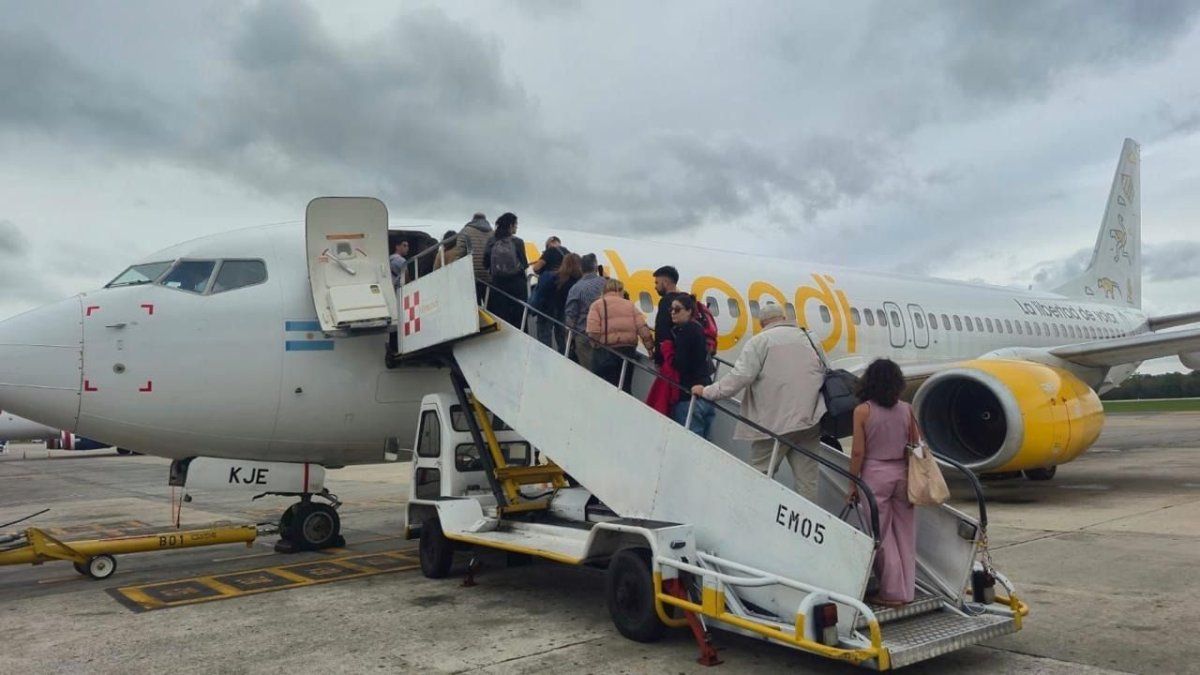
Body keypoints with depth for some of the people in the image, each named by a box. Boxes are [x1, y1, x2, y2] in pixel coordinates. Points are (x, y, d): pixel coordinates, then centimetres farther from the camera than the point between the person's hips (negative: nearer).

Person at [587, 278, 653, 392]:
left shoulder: (597, 305, -1)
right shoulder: (630, 305, 9)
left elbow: (593, 333, -13)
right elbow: (643, 329, -1)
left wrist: (596, 346, 2)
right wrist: (650, 347, 3)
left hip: (605, 352, -3)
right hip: (628, 351, 4)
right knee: (624, 388, 14)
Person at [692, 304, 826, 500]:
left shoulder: (760, 341, -3)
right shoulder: (808, 337, 14)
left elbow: (740, 376, -12)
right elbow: (825, 373, 19)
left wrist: (708, 392, -4)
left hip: (775, 421, -5)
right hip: (810, 418, 5)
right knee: (806, 478, 6)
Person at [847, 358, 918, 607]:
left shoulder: (863, 411, -9)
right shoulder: (906, 410, 1)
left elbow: (858, 452, -10)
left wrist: (853, 484, 0)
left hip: (875, 474, -4)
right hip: (902, 474, 4)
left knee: (882, 536, 6)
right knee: (904, 534, 13)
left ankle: (892, 593, 10)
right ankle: (906, 591, 21)